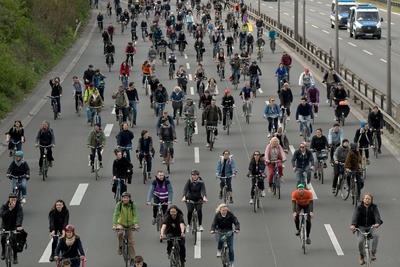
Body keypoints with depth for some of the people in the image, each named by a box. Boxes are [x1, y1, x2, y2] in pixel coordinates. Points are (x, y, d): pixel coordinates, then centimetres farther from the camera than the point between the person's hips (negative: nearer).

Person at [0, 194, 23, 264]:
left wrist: (19, 226, -46)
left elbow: (20, 216, -30)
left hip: (14, 227, -1)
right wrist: (9, 209, -35)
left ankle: (15, 257, 5)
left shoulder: (19, 207, -16)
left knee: (14, 241, -13)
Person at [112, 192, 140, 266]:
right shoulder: (119, 205, -15)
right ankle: (120, 247, -9)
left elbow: (136, 215, -23)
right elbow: (115, 215, -23)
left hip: (130, 225, 0)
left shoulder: (133, 205, -14)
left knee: (131, 241, -6)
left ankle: (132, 259, 3)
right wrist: (114, 225, -37)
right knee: (120, 233, -33)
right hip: (121, 224, 0)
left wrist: (136, 224, -39)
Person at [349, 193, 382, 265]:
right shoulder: (359, 208, -1)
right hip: (361, 227, 0)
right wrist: (353, 225, -36)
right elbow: (355, 216, -16)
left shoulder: (374, 207, 2)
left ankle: (373, 252, -20)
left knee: (376, 235, -32)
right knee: (360, 240, -22)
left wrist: (377, 223, -37)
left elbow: (377, 215, -15)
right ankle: (362, 255, 5)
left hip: (371, 226, 0)